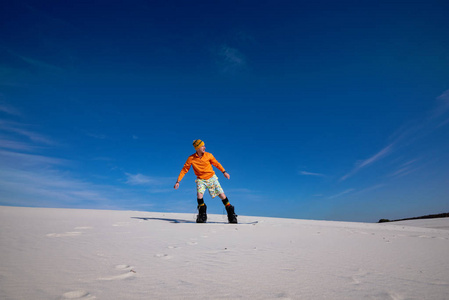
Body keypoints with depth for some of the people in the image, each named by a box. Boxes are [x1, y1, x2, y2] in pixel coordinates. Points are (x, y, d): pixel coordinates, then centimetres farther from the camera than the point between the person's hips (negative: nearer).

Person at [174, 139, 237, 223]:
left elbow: (216, 164, 7)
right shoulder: (191, 158, -10)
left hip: (212, 178, 1)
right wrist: (178, 181, -9)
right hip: (201, 180, 0)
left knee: (222, 195, -5)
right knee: (199, 194, -26)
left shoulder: (208, 155, -7)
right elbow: (184, 170, -4)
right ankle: (202, 215, -4)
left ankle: (231, 215, 10)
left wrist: (224, 172, -1)